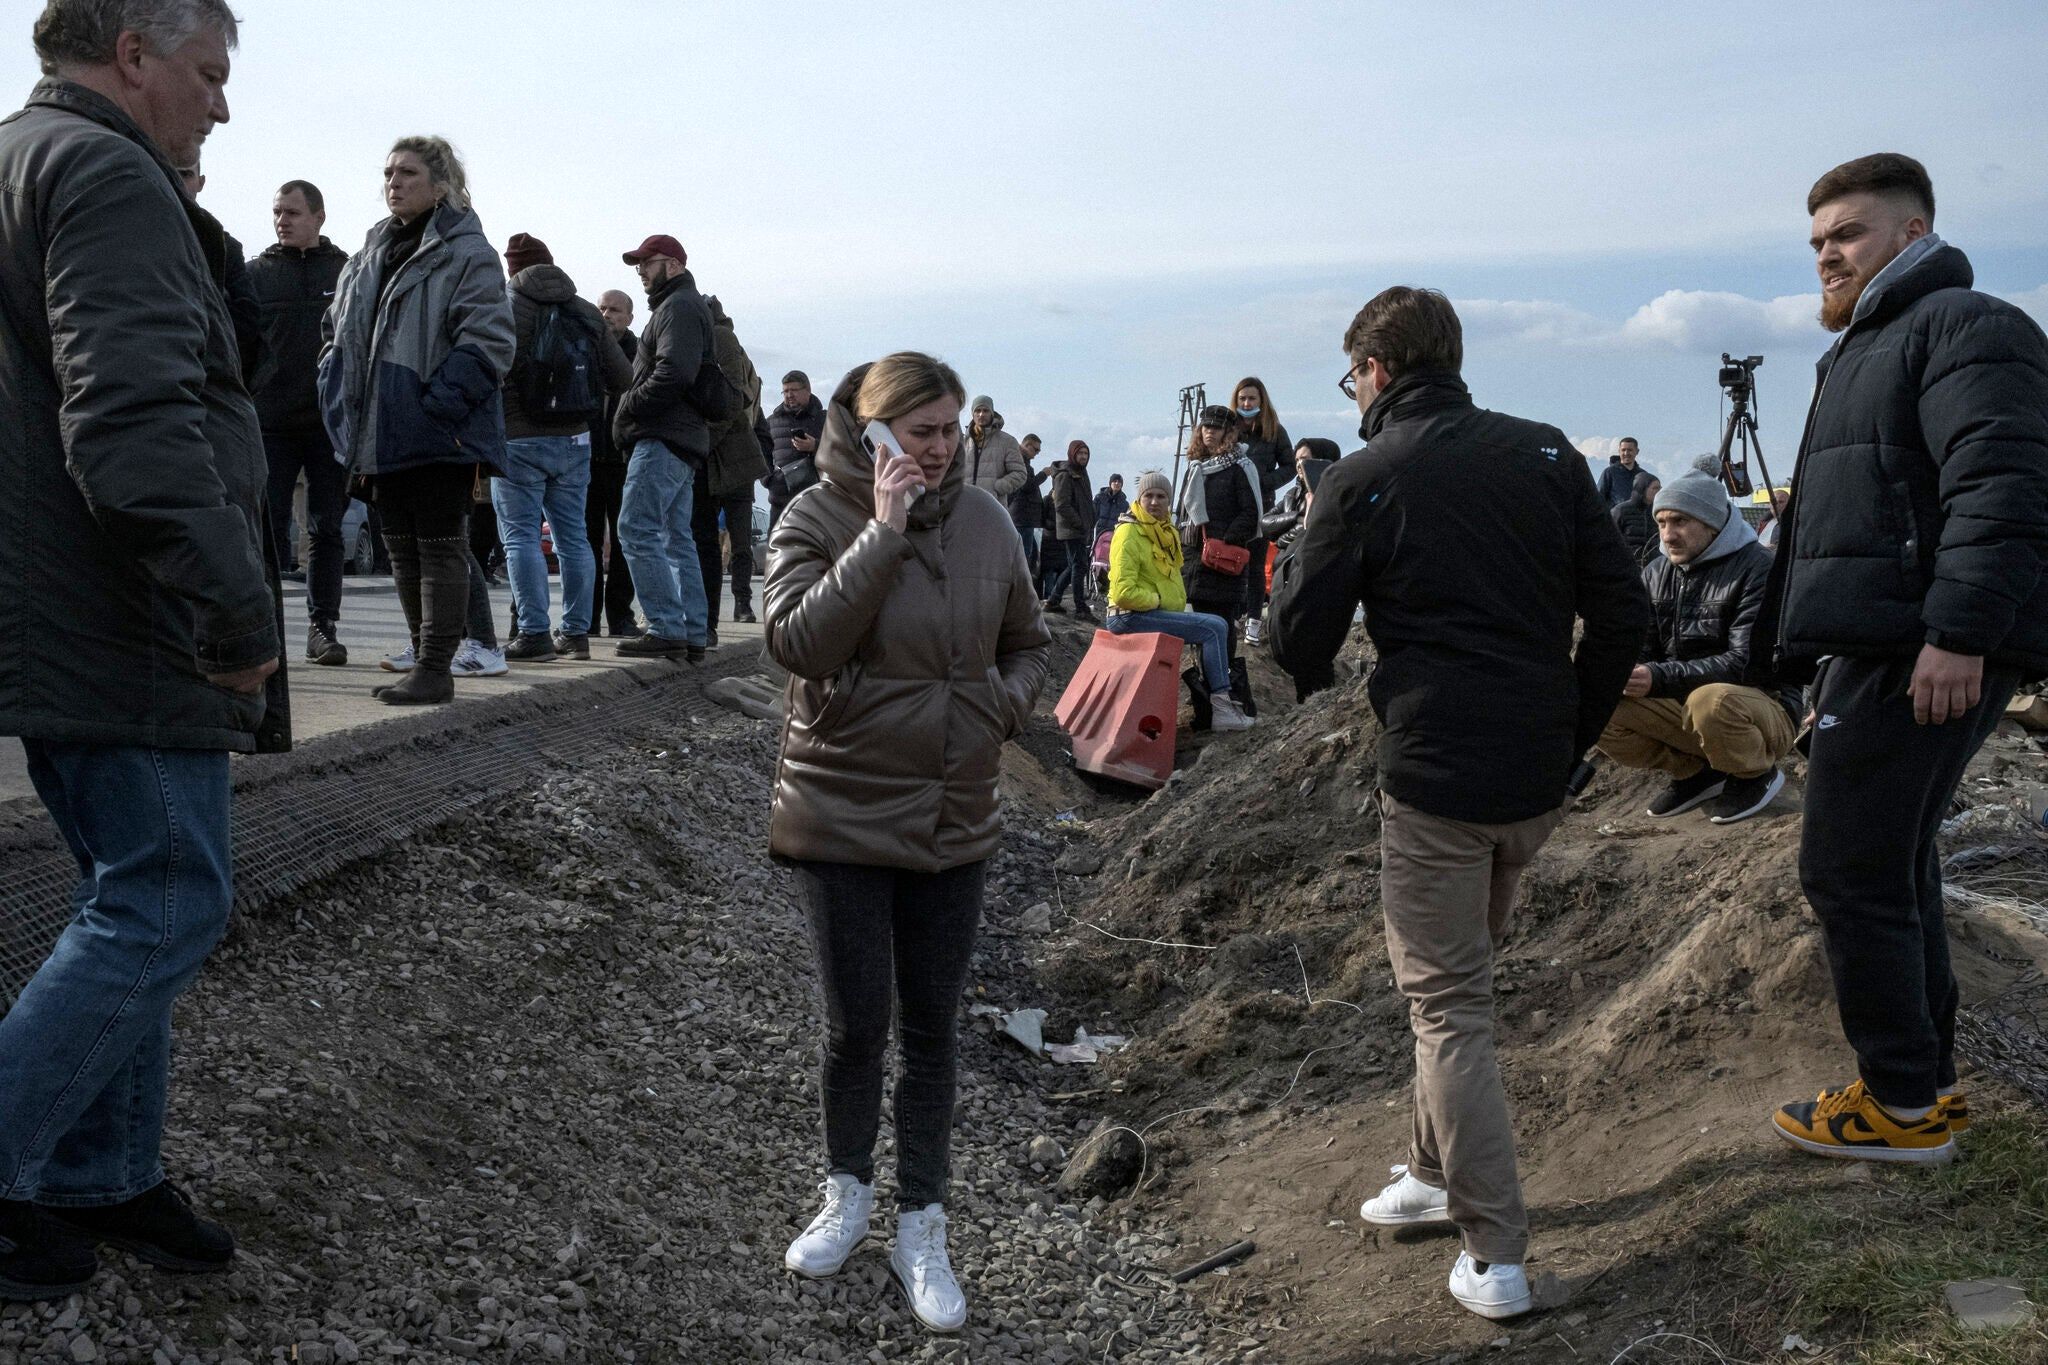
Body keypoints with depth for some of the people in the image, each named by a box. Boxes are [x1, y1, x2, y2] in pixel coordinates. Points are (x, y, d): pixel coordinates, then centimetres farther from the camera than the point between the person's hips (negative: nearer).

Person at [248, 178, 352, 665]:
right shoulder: (256, 272, 9)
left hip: (331, 422, 0)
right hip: (270, 424, 0)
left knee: (328, 530, 5)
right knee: (268, 529, -1)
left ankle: (323, 626, 13)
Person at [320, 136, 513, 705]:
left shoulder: (467, 253, -7)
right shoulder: (370, 255, 16)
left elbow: (487, 341, -16)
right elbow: (337, 330, 24)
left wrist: (435, 405, -21)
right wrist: (342, 399, 11)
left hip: (438, 435, -8)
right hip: (382, 433, 8)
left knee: (439, 545, -3)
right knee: (403, 547, 12)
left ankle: (435, 668, 1)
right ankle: (426, 661, 22)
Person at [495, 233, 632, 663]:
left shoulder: (506, 308, -5)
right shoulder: (587, 313, 10)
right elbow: (622, 377, 9)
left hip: (518, 439, -5)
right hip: (572, 440, 5)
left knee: (521, 535, -2)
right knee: (573, 536, 11)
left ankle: (534, 633, -8)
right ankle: (576, 633, 15)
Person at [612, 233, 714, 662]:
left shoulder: (678, 306, -7)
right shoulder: (686, 305, 26)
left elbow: (674, 373, -21)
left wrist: (629, 409, -13)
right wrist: (631, 413, 14)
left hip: (664, 438, -11)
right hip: (684, 438, 11)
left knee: (637, 529, -14)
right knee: (677, 537, 10)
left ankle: (667, 629, -17)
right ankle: (693, 635, 10)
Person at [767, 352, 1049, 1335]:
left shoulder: (984, 518, 2)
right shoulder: (816, 518, -9)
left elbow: (1028, 644, 14)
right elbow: (796, 643, -25)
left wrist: (1004, 709, -4)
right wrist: (883, 534, -27)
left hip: (955, 815, 3)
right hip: (844, 811, -3)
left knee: (932, 1025, 11)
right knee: (858, 1022, 6)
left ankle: (922, 1229, 25)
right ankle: (848, 1192, 33)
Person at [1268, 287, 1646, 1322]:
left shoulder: (1360, 483, -8)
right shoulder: (1547, 454, 5)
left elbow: (1299, 648, -5)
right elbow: (1622, 613, 4)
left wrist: (1288, 569, 14)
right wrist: (1573, 734, 14)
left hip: (1434, 780, -5)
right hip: (1539, 775, 6)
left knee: (1448, 1006, 5)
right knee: (1463, 976, 23)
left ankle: (1496, 1255, 8)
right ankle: (1440, 1174, 35)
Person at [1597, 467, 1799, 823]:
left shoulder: (1756, 568, -15)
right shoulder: (1656, 573, 6)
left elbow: (1744, 662, -25)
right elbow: (1638, 650, 4)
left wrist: (1660, 679, -36)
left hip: (1764, 706, -6)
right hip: (1684, 707, 6)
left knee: (1710, 700, -39)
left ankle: (1758, 774, -6)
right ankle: (1697, 773, 6)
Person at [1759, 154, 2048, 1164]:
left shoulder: (1963, 329, -7)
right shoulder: (1870, 348, 26)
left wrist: (1960, 632, -29)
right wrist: (1832, 667, 28)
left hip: (1924, 661, -11)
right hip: (1886, 655, 11)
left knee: (1848, 873, -7)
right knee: (1893, 871, 16)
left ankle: (1903, 1106, 4)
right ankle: (1927, 1080, 27)